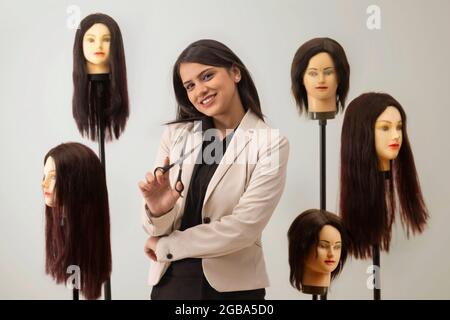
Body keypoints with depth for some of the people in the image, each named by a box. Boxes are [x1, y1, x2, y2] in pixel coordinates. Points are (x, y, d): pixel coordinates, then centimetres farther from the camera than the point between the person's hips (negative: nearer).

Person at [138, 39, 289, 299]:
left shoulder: (271, 144, -10)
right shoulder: (176, 135, 0)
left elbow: (244, 227, -16)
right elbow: (159, 230, -1)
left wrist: (165, 245, -7)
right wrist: (158, 211, -23)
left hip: (233, 286, -2)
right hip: (171, 281, 3)